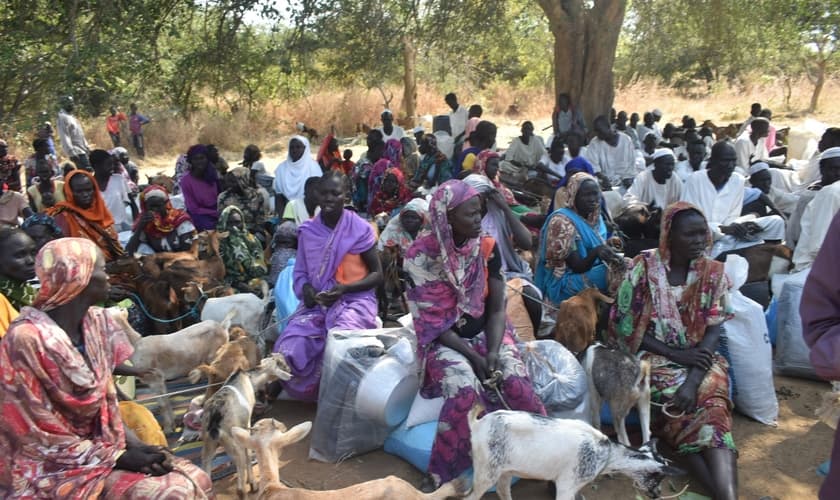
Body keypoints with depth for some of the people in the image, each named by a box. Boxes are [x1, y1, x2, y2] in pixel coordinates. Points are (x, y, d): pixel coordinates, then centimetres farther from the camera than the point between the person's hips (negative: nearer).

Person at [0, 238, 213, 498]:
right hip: (54, 469, -7)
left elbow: (106, 404, 8)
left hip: (104, 447, 7)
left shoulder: (97, 323, 1)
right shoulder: (26, 340, -21)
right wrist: (119, 457, -17)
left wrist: (137, 446, -7)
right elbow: (40, 438, -17)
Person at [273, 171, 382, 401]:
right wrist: (306, 289, -13)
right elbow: (300, 272, 11)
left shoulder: (360, 229, -5)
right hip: (317, 303, 3)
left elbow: (377, 274, -3)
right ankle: (309, 390, 10)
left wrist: (344, 288, -19)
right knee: (288, 348, -21)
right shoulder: (307, 231, 5)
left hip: (354, 300, -3)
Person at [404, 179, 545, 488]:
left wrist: (493, 351, -17)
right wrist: (472, 356, -19)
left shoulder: (487, 247, -4)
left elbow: (497, 308, -1)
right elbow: (430, 319, -13)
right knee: (465, 390, -31)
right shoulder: (421, 255, -15)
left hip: (486, 332, 3)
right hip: (443, 339, -3)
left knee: (517, 382, -24)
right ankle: (440, 476, -11)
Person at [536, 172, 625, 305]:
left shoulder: (595, 217, 8)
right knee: (618, 273, -23)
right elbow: (577, 267, -16)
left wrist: (612, 255, -14)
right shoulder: (562, 221, -16)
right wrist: (595, 252, -34)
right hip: (564, 283, -7)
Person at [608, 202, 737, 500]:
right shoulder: (643, 268, -6)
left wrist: (693, 380, -20)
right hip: (653, 357, -2)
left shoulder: (713, 272, 2)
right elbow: (625, 327, -6)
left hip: (700, 359, 2)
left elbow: (714, 330, -5)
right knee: (703, 409, -26)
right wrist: (676, 354, -15)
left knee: (711, 402, -29)